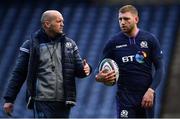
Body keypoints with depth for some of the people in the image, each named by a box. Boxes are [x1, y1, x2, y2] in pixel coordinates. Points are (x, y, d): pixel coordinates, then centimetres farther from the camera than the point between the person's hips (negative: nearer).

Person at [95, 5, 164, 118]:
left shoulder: (150, 39, -1)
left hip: (146, 96, 1)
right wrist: (99, 77, -18)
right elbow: (103, 69, 6)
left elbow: (159, 68, 1)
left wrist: (151, 90, -10)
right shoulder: (113, 43, -1)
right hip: (125, 96, -1)